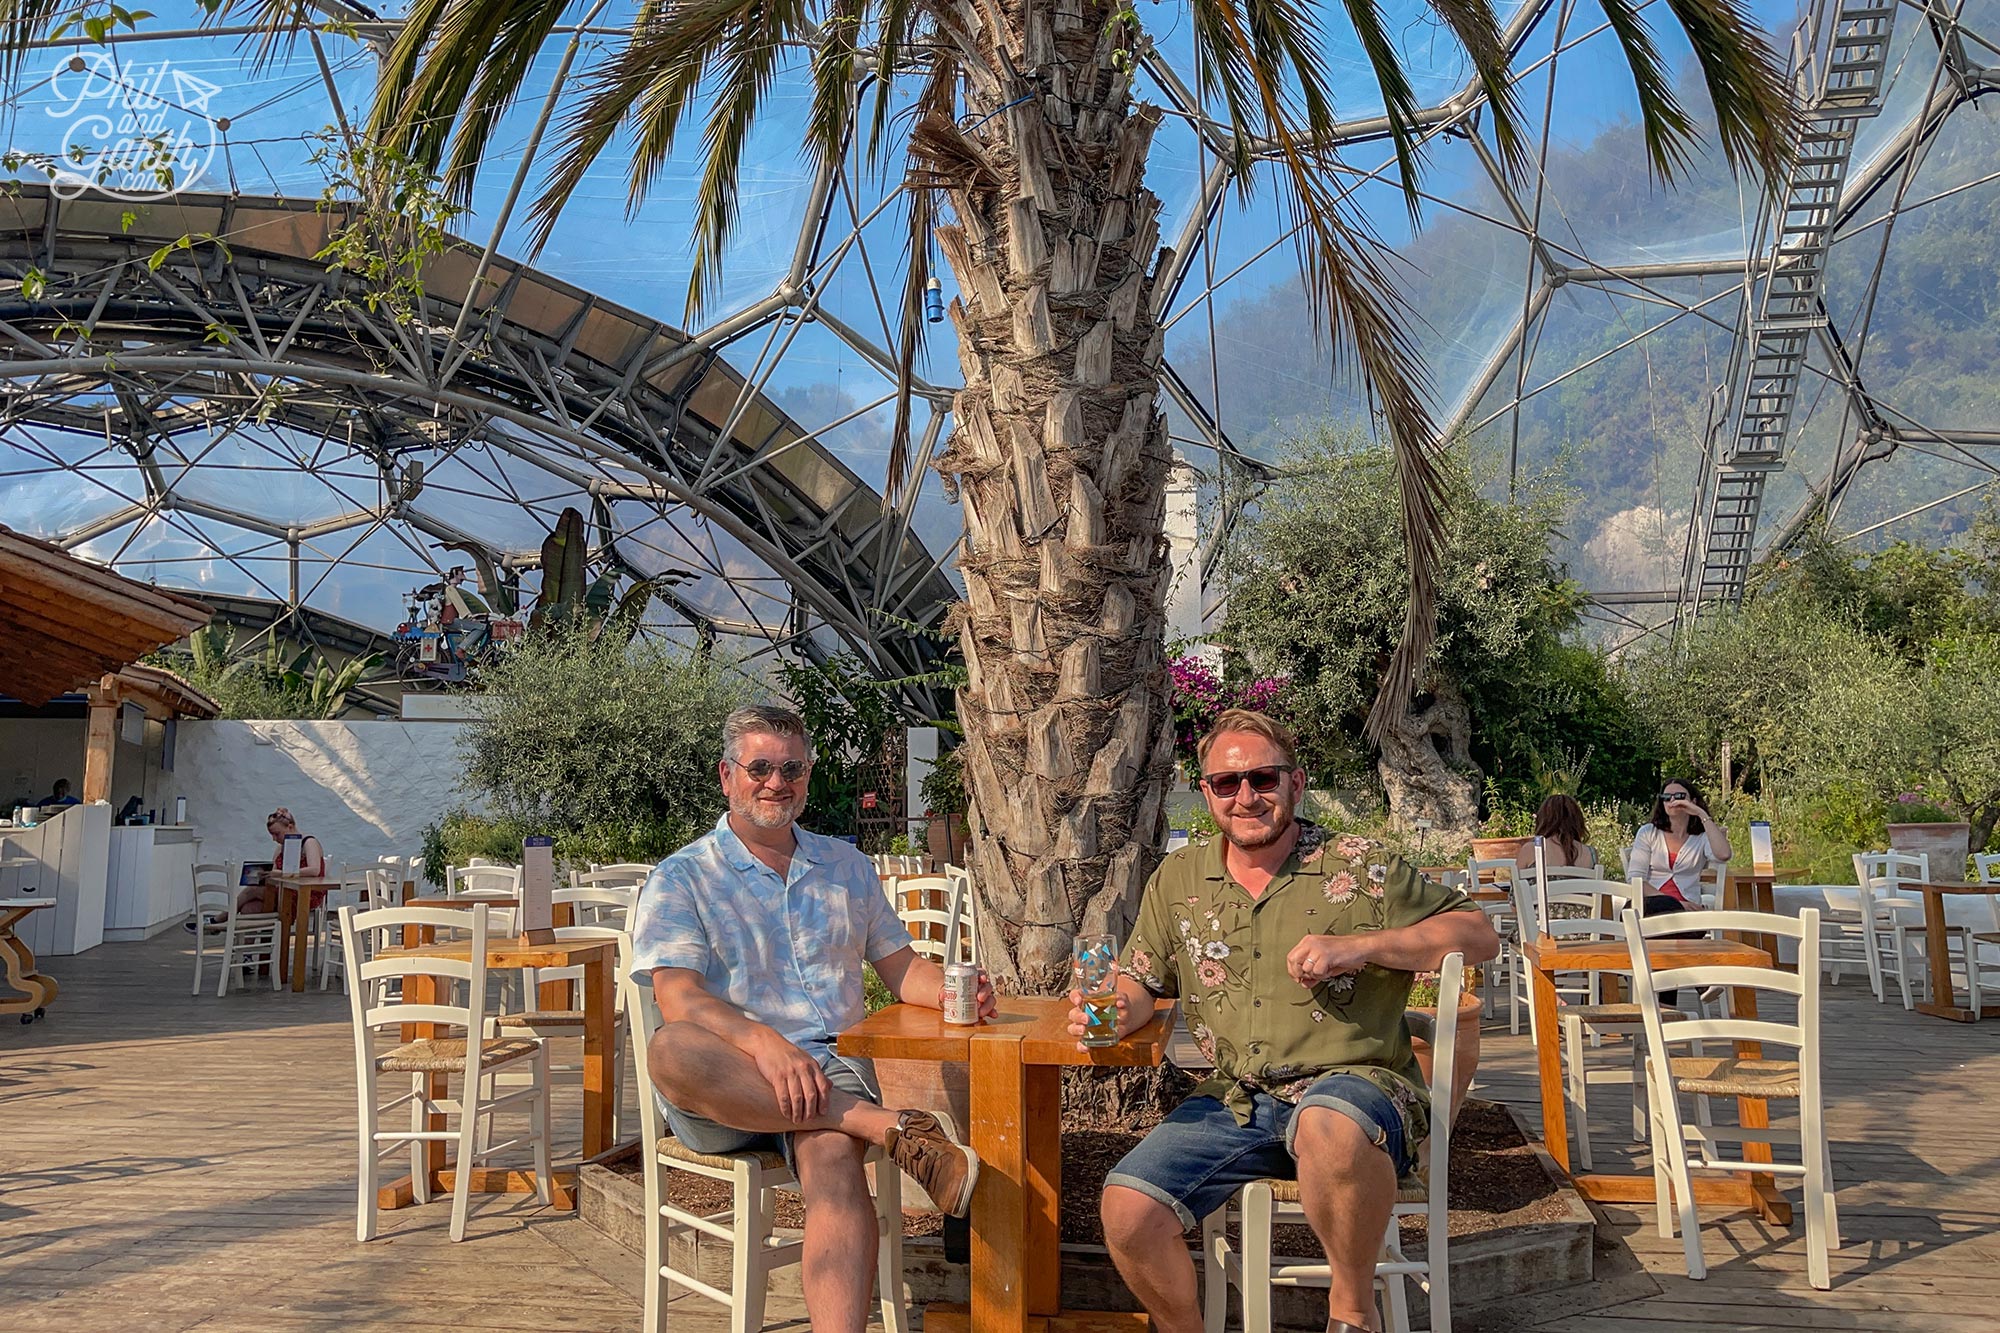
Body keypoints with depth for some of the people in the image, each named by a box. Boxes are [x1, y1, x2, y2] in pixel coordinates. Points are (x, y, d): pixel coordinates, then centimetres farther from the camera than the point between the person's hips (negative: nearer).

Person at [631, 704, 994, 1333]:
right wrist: (764, 1041, -27)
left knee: (833, 1157, -33)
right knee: (673, 1050, -37)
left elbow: (901, 967, 20)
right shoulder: (680, 879, 7)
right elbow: (678, 997, -8)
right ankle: (891, 1128, -35)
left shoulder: (846, 866, 21)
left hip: (829, 1069, 2)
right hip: (723, 1090, -2)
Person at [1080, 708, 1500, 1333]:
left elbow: (1479, 936, 0)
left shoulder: (1359, 868, 0)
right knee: (1125, 1208, -16)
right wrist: (1114, 1013, -8)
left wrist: (1359, 946, -13)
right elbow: (1140, 983, 17)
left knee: (1329, 1124, -39)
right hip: (1234, 1100, 4)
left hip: (1353, 1082, -4)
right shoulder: (1177, 881, 11)